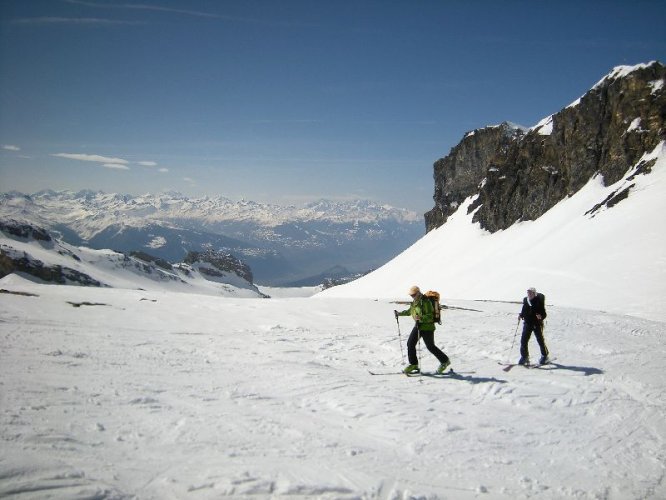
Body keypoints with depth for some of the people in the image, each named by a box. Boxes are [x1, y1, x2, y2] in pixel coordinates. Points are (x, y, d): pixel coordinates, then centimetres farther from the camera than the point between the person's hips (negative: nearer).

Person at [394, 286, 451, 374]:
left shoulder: (426, 302, -20)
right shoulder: (415, 301, 7)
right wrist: (399, 313, 21)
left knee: (430, 346, 2)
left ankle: (445, 361, 22)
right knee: (410, 343, 1)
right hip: (418, 325, 8)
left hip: (427, 327, -8)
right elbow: (409, 311, 25)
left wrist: (420, 317, -41)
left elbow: (430, 316, -26)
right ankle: (413, 364, 12)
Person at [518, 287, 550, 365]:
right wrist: (520, 315, -3)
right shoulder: (525, 300, 4)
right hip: (527, 323, 4)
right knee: (523, 340, -1)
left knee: (540, 340, 8)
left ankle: (545, 356, 27)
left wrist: (541, 316, -30)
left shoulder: (539, 301, -11)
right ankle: (524, 357, 11)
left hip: (537, 324, -4)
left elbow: (543, 313, -10)